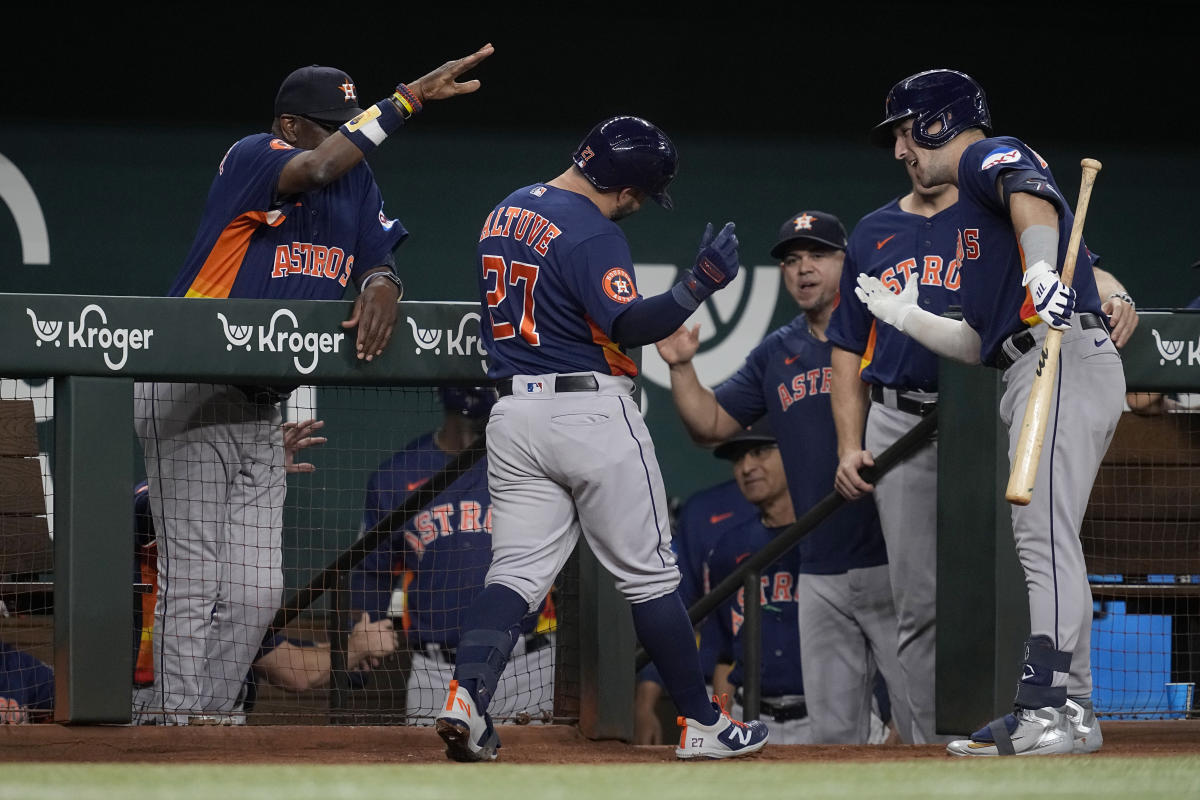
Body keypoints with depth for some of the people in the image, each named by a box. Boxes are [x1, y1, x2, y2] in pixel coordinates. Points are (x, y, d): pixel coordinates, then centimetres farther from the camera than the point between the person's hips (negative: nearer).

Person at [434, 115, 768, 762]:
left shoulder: (506, 213, 12)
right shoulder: (593, 234, -15)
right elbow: (628, 325, -26)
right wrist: (697, 286, -32)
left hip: (513, 413, 7)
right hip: (591, 414, -6)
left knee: (517, 571, 3)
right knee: (648, 575, 3)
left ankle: (466, 695, -20)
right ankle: (701, 725, 8)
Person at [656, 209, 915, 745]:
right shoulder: (775, 356, 16)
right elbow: (709, 425, 19)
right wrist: (681, 367, 2)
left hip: (897, 565, -6)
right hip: (821, 575, 6)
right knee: (834, 733, 9)